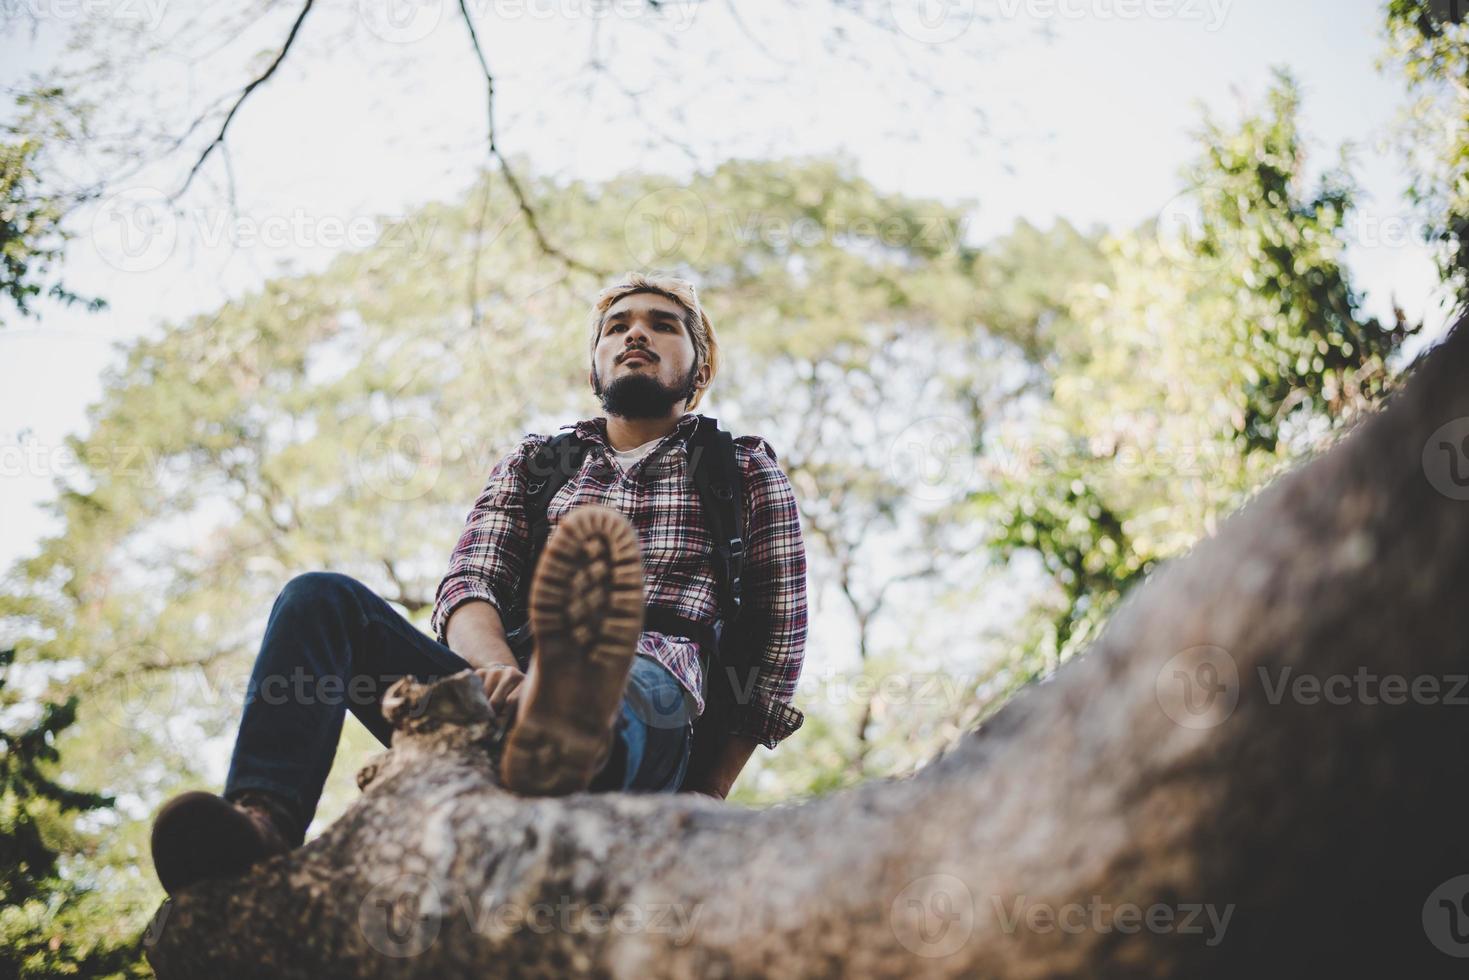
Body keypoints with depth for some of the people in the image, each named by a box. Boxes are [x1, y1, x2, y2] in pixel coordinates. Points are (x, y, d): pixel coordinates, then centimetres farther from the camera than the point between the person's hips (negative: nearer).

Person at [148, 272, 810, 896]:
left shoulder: (748, 471, 21)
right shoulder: (529, 462, 27)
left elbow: (778, 644, 15)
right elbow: (466, 585, 10)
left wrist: (705, 800, 2)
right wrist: (499, 667, -16)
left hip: (651, 721, -3)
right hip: (501, 696, 4)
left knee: (633, 683, -40)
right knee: (322, 599, -17)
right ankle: (265, 820, -41)